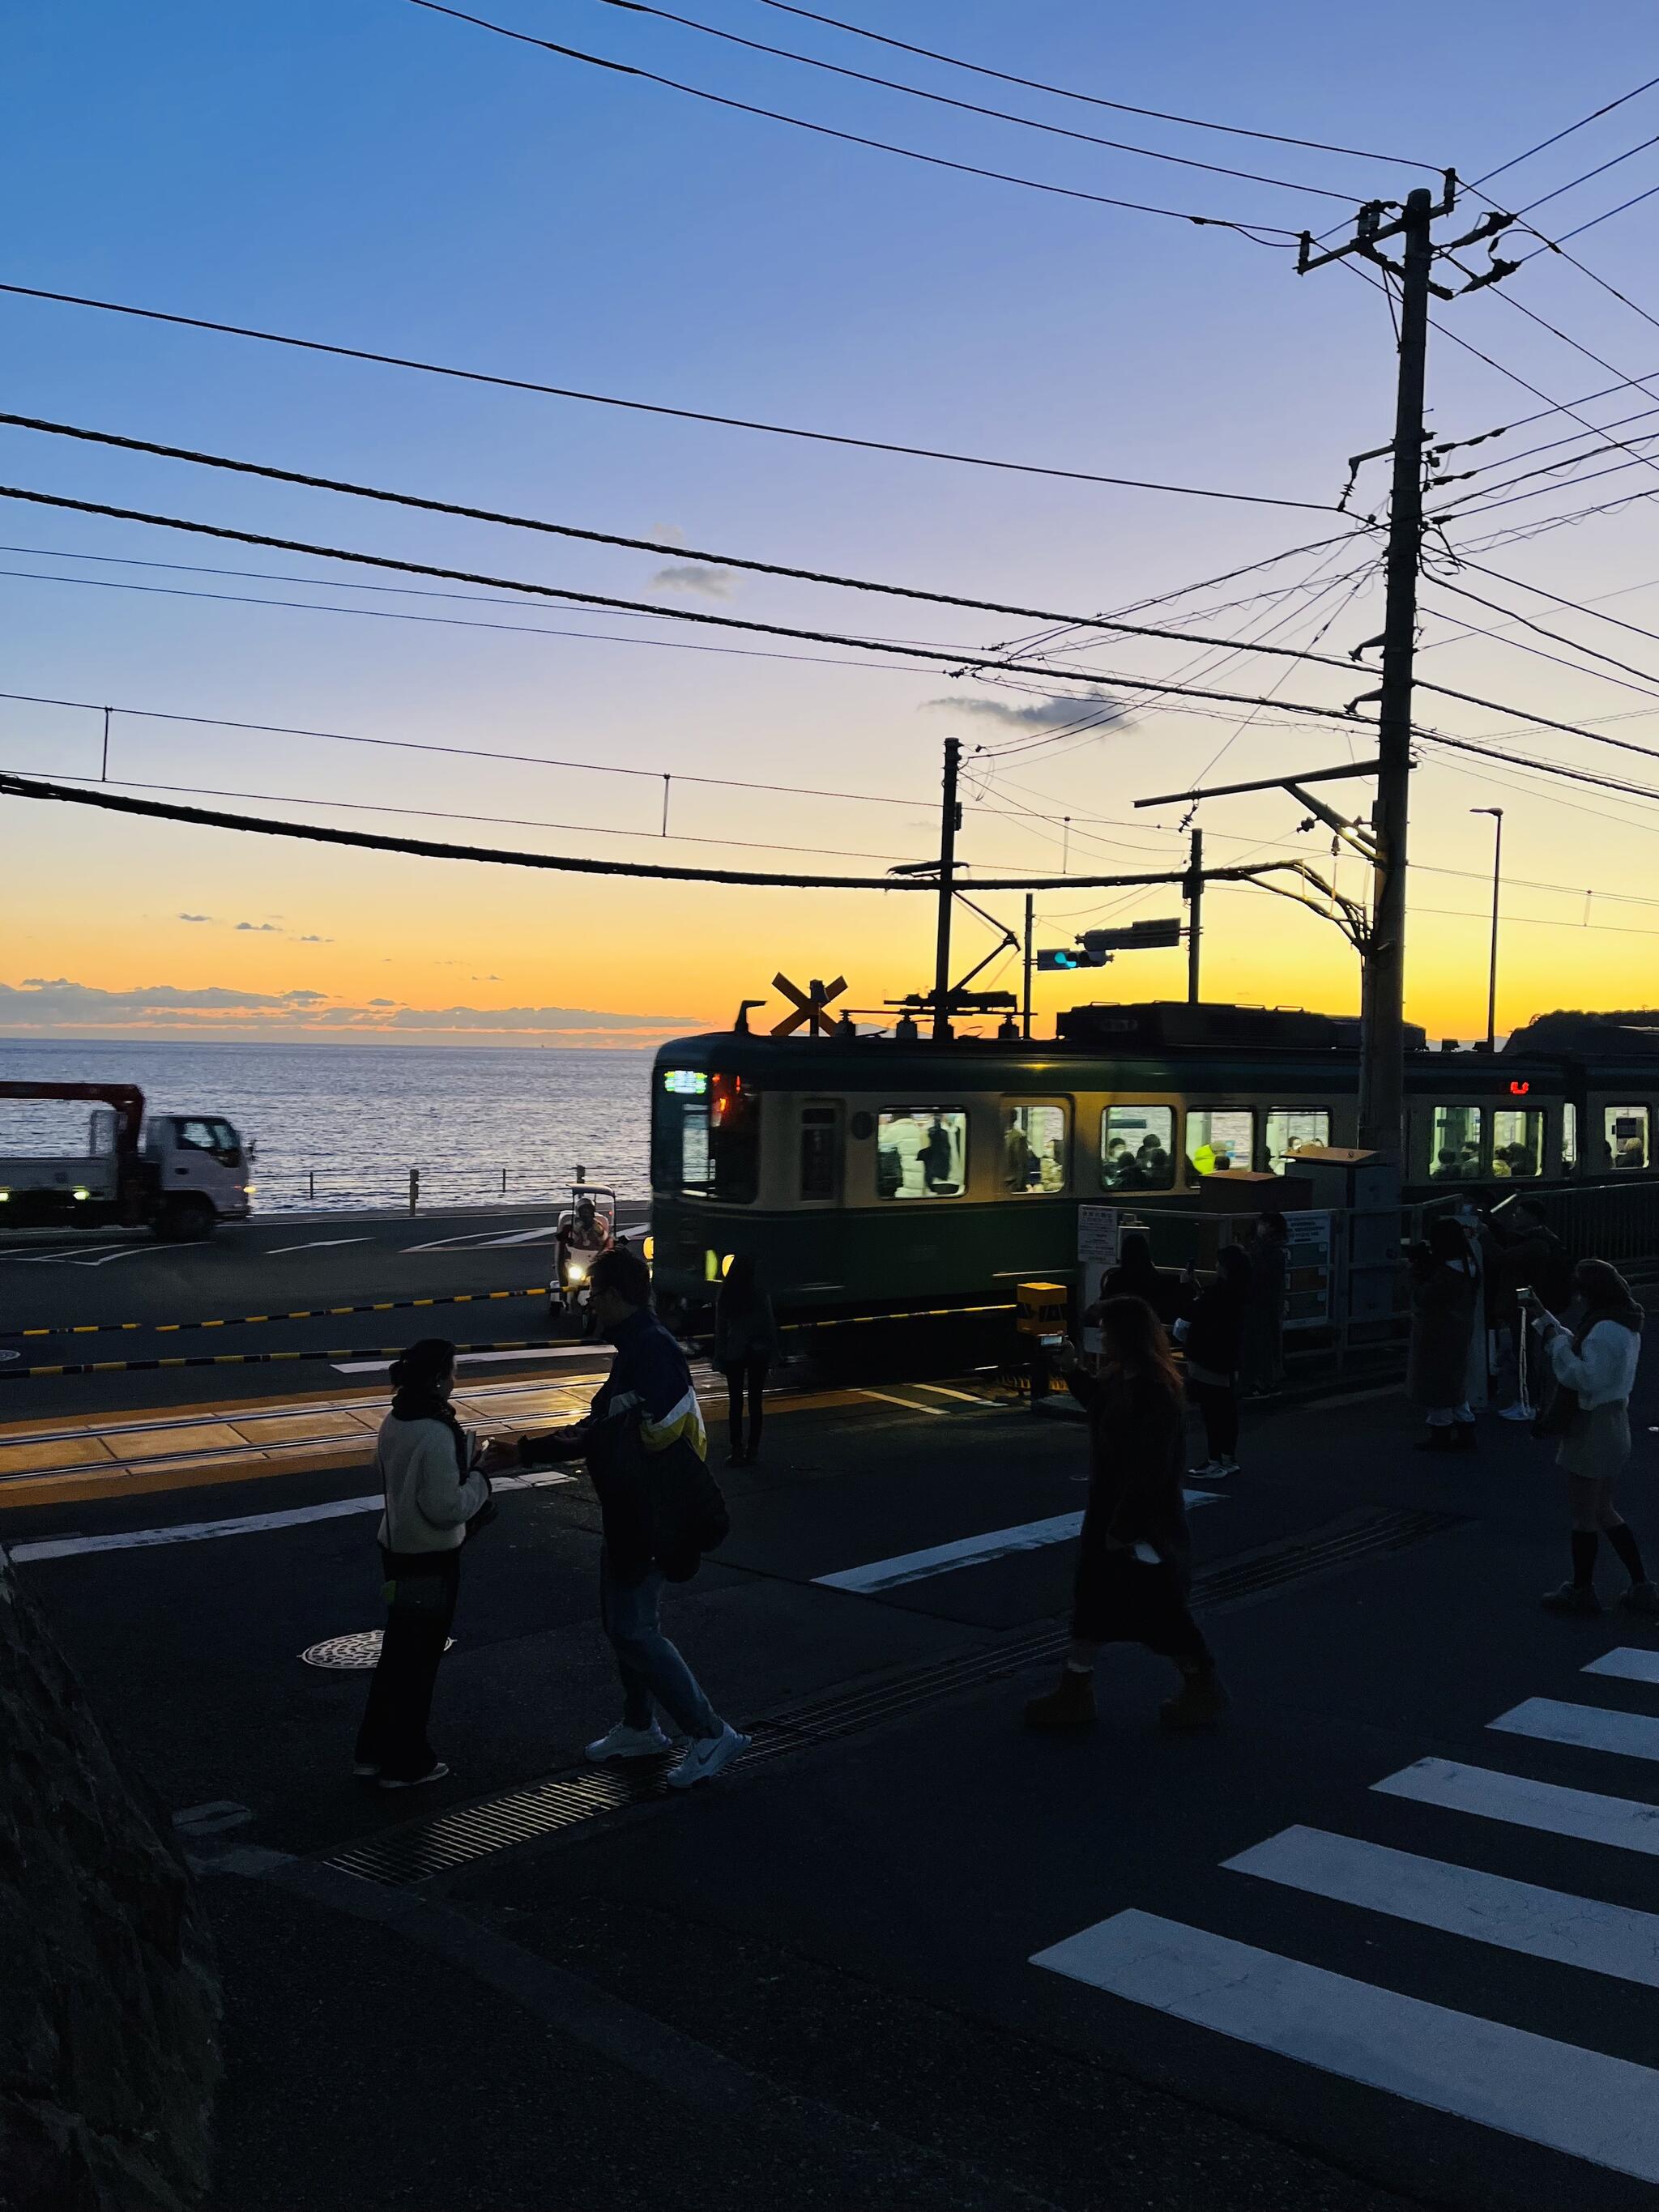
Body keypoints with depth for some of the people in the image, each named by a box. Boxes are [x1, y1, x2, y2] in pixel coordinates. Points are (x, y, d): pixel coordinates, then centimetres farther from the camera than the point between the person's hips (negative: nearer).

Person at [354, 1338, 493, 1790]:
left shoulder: (395, 1422, 0)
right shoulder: (437, 1434, -26)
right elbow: (446, 1508, -26)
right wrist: (479, 1481, -9)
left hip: (396, 1548, 8)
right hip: (430, 1561, -8)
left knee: (396, 1652, 22)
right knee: (420, 1661, 8)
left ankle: (374, 1752, 32)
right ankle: (405, 1764, 21)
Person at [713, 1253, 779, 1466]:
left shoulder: (726, 1294, -3)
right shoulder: (760, 1293, -11)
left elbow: (720, 1327, 0)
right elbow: (769, 1323, -8)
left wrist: (719, 1356, 7)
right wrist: (772, 1352, 1)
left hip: (733, 1353, 2)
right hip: (758, 1353, -1)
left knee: (735, 1401, 7)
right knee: (755, 1401, 6)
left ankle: (737, 1449, 5)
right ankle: (753, 1449, 6)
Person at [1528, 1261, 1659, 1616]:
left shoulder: (1606, 1330, -24)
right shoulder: (1624, 1324, 9)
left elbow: (1587, 1378, -27)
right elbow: (1586, 1354, 21)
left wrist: (1556, 1342, -18)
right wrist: (1545, 1318, 20)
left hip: (1593, 1429, -10)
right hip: (1613, 1421, 10)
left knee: (1582, 1513, 5)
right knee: (1603, 1510, 19)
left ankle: (1581, 1591, 18)